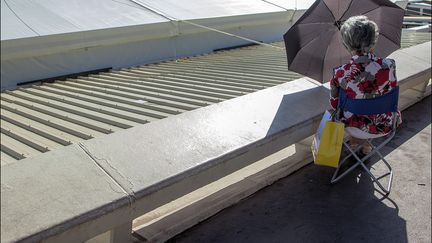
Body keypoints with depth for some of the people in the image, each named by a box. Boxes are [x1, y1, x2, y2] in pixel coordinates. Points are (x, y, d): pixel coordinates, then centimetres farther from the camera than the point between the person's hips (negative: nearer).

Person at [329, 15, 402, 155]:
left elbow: (334, 105, -9)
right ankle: (366, 144, 47)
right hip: (384, 127, 2)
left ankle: (354, 141, 49)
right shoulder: (388, 66, -23)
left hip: (355, 128, -1)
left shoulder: (340, 74, -25)